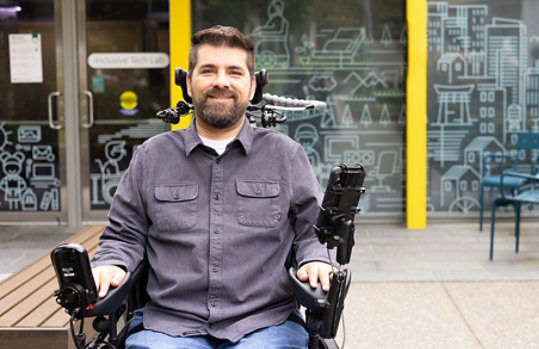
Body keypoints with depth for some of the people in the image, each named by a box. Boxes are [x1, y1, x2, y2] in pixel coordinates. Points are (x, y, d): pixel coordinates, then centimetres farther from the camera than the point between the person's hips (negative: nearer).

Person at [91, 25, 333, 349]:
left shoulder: (286, 155, 13)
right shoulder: (151, 156, 14)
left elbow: (312, 228, 15)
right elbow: (125, 235, 18)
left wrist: (315, 259, -5)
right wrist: (111, 266, -1)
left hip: (264, 322, 0)